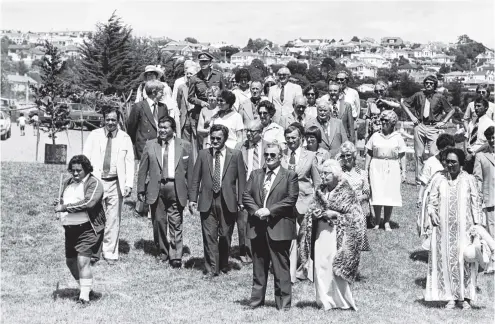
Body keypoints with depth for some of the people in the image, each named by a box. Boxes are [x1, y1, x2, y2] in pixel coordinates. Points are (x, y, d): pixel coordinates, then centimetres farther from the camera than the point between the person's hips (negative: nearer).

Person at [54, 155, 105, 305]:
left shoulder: (94, 183, -10)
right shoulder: (67, 183, 14)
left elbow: (88, 202, -24)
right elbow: (62, 202, 25)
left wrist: (65, 207, -24)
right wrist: (58, 203, -1)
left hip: (88, 229, -8)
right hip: (70, 229, 8)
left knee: (83, 260, -15)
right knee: (70, 261, 14)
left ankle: (84, 296, -8)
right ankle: (85, 287, 34)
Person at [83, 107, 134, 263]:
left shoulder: (125, 138, 6)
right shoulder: (94, 135, 5)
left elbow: (130, 163, 5)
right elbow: (85, 159, 3)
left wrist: (129, 184, -6)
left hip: (116, 184, 1)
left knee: (113, 220, 4)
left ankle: (110, 254, 14)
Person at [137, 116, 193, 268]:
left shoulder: (185, 145, 3)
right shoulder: (150, 145, 6)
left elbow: (190, 170, 4)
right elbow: (143, 169, 9)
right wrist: (141, 189, 5)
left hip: (176, 188, -2)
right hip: (156, 189, 2)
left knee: (175, 223, -2)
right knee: (158, 221, 9)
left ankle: (175, 257, 1)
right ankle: (163, 251, 25)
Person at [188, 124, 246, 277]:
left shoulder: (235, 155, 1)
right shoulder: (203, 154, 5)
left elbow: (241, 179, 1)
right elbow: (195, 179, 6)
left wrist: (241, 201, -3)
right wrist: (192, 199, -1)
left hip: (228, 202, -1)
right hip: (207, 201, 1)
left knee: (225, 236, 9)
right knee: (209, 236, -1)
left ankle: (223, 265, 29)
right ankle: (211, 269, 7)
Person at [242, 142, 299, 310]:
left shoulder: (290, 176, 2)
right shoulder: (255, 174, 15)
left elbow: (291, 199, -9)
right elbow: (246, 195, 7)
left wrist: (270, 210, -15)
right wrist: (256, 210, -11)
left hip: (279, 227, -4)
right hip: (257, 227, 4)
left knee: (281, 267, -1)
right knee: (258, 266, 12)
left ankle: (283, 303, 5)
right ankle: (256, 300, 20)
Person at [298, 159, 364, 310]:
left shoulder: (346, 191, -3)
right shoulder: (320, 190, 12)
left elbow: (353, 215, -6)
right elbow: (312, 210, 10)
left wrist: (334, 214, -11)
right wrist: (325, 213, -8)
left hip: (337, 234, -5)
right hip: (321, 232, 5)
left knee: (337, 267, -6)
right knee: (320, 266, 1)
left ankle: (342, 301, 6)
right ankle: (325, 301, 9)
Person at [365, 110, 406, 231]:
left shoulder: (397, 137, 5)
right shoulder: (375, 136, 6)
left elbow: (402, 156, 5)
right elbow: (369, 153, 9)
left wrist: (403, 171, 1)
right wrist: (366, 169, 5)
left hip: (392, 169, 0)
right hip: (376, 168, 0)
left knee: (390, 195, 1)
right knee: (377, 195, -5)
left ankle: (387, 222, 11)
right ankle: (377, 221, 7)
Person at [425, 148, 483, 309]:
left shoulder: (469, 180, 2)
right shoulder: (440, 180, 5)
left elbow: (476, 202, 3)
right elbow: (432, 200, 8)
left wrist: (477, 223, -2)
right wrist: (432, 213, -11)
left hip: (464, 228, -1)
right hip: (444, 228, 1)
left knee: (464, 259, -3)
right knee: (445, 260, 1)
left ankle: (465, 297, 7)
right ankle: (450, 297, 9)